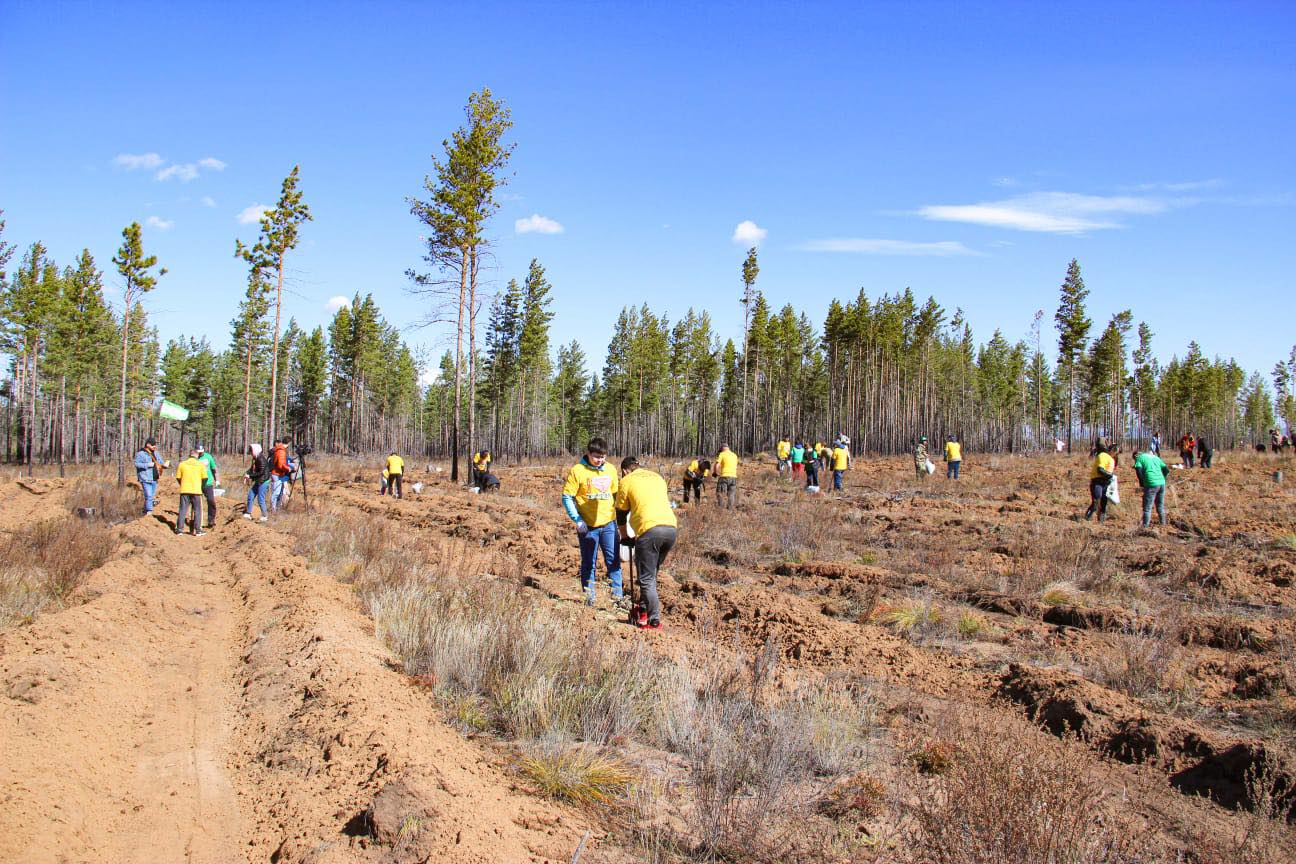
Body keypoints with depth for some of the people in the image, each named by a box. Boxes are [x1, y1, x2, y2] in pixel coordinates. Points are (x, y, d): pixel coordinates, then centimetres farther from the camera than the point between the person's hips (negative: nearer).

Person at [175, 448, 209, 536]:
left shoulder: (182, 464, 5)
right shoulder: (200, 465, 1)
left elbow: (178, 478, 6)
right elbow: (205, 478, -1)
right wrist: (201, 485, 17)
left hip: (184, 490, 2)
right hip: (196, 490, -2)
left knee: (183, 510, 8)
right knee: (197, 510, 6)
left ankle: (180, 529, 8)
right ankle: (197, 530, 4)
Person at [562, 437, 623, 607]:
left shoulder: (610, 470, 5)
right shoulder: (577, 471, -8)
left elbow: (616, 494, 17)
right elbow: (567, 497, -7)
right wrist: (577, 520, -13)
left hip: (609, 523, 3)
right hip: (588, 526, -3)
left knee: (614, 561, 3)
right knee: (588, 564, 6)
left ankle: (617, 596, 10)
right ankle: (590, 599, 14)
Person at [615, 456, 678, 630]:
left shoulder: (626, 481, 11)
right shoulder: (657, 477, 27)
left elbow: (621, 513, 16)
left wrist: (624, 536, 32)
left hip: (649, 530, -6)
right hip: (672, 527, 6)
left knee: (647, 579, 2)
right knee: (651, 574, 22)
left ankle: (655, 621, -1)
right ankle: (644, 611, 23)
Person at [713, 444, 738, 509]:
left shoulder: (722, 454, 1)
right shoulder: (735, 455, 17)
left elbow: (717, 465, -7)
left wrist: (716, 473, 9)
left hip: (724, 476, -5)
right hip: (734, 476, 5)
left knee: (720, 493, 1)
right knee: (731, 495, 9)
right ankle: (730, 509, 5)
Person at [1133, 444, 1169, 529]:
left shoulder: (1139, 457, 5)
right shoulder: (1156, 457, 22)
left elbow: (1139, 470, -10)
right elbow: (1166, 470, 14)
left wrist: (1142, 484, 0)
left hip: (1151, 485, -6)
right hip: (1162, 484, 6)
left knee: (1147, 507, 1)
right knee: (1160, 505, 21)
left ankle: (1145, 526, -1)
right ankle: (1163, 523, 31)